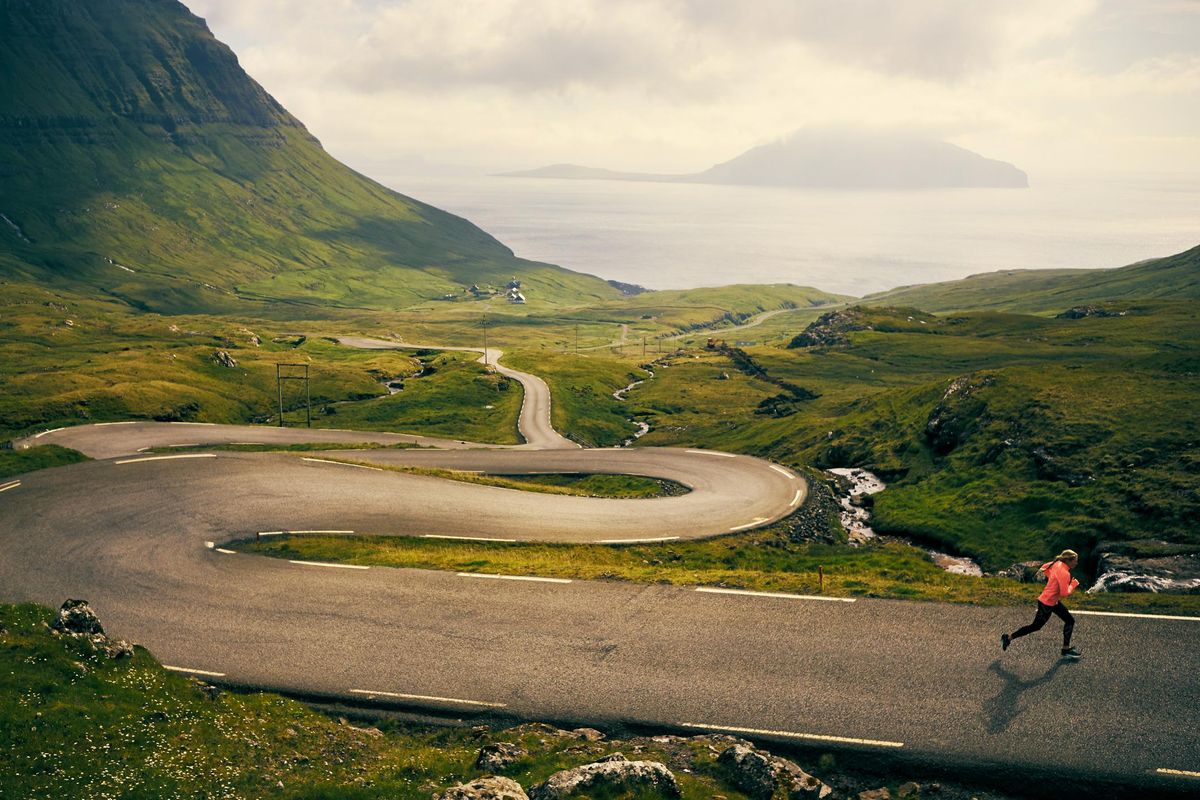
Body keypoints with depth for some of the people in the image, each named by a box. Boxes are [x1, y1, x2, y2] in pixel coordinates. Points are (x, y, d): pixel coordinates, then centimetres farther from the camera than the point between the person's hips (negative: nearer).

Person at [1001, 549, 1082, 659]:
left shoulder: (1057, 564, -2)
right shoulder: (1064, 573, -27)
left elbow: (1044, 567, 17)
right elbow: (1064, 593, -25)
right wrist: (1073, 584, -9)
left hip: (1053, 601, 10)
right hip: (1047, 603, -10)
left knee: (1070, 621, 11)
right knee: (1035, 626, 5)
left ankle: (1066, 649, 19)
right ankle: (1008, 637, 15)